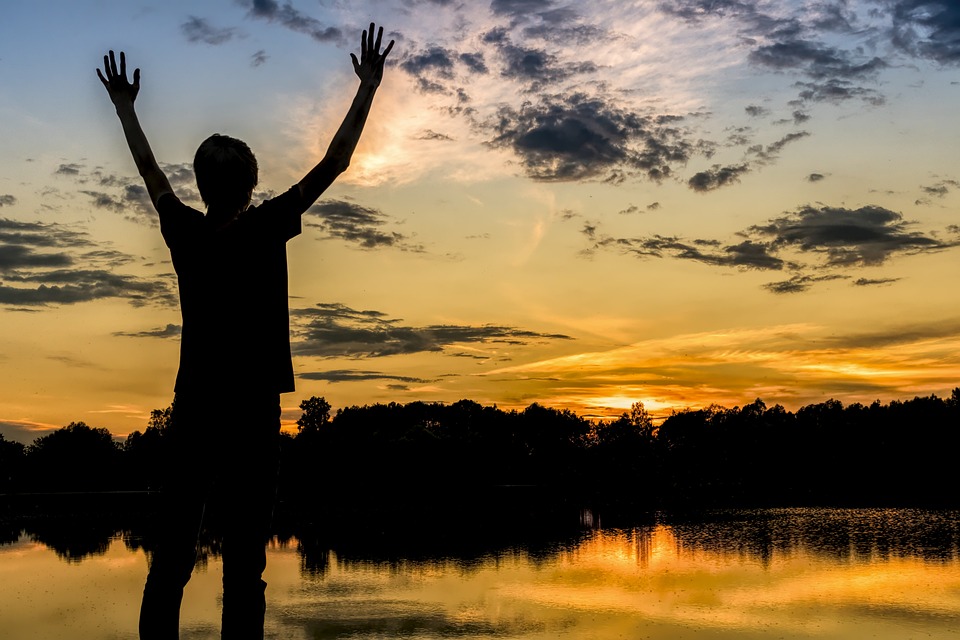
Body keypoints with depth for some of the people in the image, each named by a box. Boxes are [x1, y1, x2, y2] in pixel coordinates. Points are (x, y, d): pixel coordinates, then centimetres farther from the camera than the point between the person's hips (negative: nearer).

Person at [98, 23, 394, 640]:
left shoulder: (184, 231, 3)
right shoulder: (266, 229, -6)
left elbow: (150, 167, 20)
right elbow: (335, 162, -2)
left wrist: (125, 105, 35)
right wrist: (369, 87, 6)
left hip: (192, 409, 4)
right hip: (253, 412, -3)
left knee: (172, 554, 5)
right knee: (244, 563, -3)